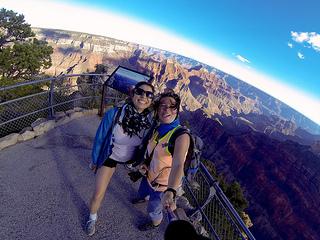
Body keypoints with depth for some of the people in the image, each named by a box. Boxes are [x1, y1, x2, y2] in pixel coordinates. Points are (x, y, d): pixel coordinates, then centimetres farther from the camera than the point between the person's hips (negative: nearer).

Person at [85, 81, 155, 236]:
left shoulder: (150, 119, -25)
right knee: (98, 195, 5)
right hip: (110, 156, -2)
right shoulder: (114, 114, -32)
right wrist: (94, 160, -1)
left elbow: (147, 144, -5)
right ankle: (92, 218, 41)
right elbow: (100, 138, -15)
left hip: (132, 158, 2)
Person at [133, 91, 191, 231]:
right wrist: (145, 163, -4)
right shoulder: (158, 129, -10)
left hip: (164, 184, -6)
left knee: (153, 208, 20)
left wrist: (170, 192, -59)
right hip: (149, 174, 7)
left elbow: (178, 165, -46)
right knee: (142, 191, 35)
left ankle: (156, 222, 56)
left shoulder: (182, 136, -33)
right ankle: (142, 197, 73)